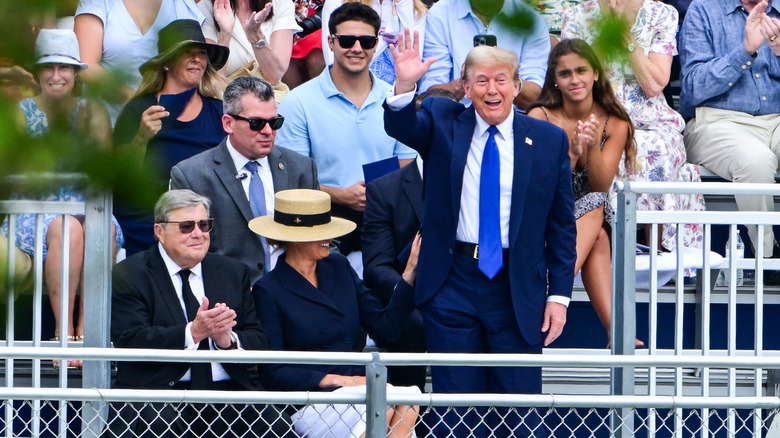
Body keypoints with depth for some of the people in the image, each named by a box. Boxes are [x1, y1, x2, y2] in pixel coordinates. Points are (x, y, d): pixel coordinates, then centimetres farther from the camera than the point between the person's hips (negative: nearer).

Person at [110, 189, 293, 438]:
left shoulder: (233, 272, 18)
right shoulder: (130, 275, 4)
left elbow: (259, 340, 12)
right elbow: (130, 341, -10)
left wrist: (229, 340, -11)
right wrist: (193, 332, -20)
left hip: (227, 391, 4)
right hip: (159, 390, -4)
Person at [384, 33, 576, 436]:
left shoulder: (549, 140, 3)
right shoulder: (442, 122, 3)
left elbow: (562, 225, 5)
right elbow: (402, 128, -18)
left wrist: (559, 294, 0)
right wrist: (405, 85, -38)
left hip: (517, 291, 0)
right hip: (452, 281, 0)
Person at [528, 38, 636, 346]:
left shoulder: (615, 124, -1)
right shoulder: (540, 118, -8)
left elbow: (601, 187, -9)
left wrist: (593, 147, -26)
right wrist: (572, 154, -28)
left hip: (589, 217, 2)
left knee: (594, 209, -33)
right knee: (596, 226, -33)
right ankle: (614, 329, -37)